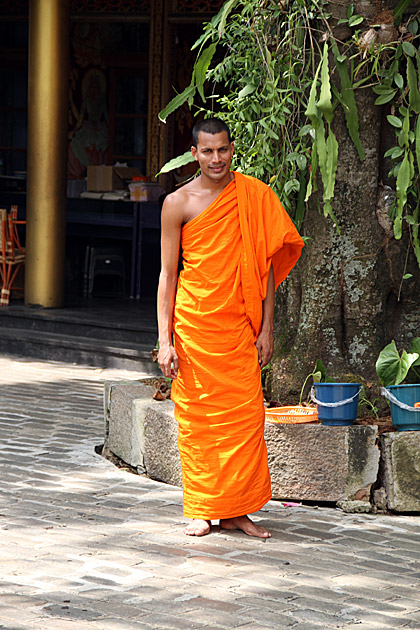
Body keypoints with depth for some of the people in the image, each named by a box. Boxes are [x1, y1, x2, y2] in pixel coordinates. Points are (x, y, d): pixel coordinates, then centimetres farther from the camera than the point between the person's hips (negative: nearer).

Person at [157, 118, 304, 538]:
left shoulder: (255, 196, 4)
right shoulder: (178, 203, 0)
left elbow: (265, 265, 7)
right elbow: (167, 273, 2)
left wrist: (266, 329, 2)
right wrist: (165, 338, -5)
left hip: (239, 325, 1)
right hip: (193, 322, -1)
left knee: (245, 414, -2)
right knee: (195, 415, 1)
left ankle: (235, 510, 8)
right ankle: (200, 510, 12)